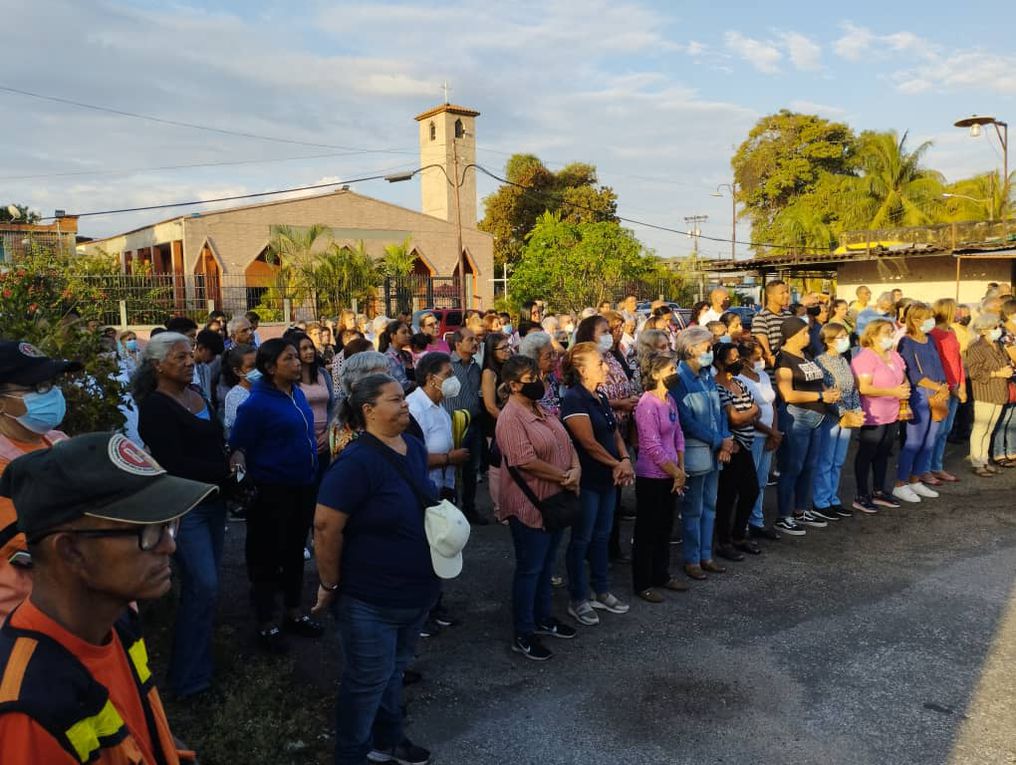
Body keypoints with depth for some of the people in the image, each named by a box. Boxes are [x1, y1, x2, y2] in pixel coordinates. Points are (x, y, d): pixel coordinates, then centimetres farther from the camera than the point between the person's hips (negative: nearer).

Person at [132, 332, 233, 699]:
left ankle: (199, 658, 29)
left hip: (212, 500, 8)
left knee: (203, 585, 14)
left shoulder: (196, 395, 11)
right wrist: (225, 470, -15)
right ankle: (189, 677, 6)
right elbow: (174, 464, -20)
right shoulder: (156, 407, -14)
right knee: (204, 587, -8)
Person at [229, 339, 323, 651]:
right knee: (267, 557, 8)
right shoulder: (257, 404, -19)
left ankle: (294, 613, 36)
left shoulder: (297, 393, 4)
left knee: (295, 552, 20)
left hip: (303, 486, 7)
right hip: (272, 492, -7)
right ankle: (266, 624, 24)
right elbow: (238, 448, -15)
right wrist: (251, 483, -10)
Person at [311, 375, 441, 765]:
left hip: (417, 593, 8)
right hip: (370, 598, -7)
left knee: (393, 672, 25)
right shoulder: (357, 461, -24)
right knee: (368, 681, 10)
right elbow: (326, 528, -23)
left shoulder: (415, 448, 2)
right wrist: (330, 585, -16)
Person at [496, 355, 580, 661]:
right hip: (530, 505, -8)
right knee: (529, 569, 4)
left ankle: (543, 618, 37)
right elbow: (526, 461, -27)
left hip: (555, 501, 9)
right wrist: (564, 476, -18)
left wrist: (576, 469, -11)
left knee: (546, 564, 21)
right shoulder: (511, 418, -19)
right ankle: (523, 634, 18)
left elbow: (567, 444, 9)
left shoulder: (541, 410, 9)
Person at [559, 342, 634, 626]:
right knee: (581, 539, 4)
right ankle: (578, 600, 17)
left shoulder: (600, 396, 10)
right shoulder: (573, 398, -17)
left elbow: (614, 432, 10)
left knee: (601, 536, 17)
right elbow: (589, 442, -21)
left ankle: (601, 592, 31)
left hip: (608, 478, 8)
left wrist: (626, 460, -7)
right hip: (586, 480, -8)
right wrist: (616, 464, -10)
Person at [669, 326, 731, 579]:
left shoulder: (707, 376, 10)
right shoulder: (679, 380, -14)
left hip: (714, 452, 8)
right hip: (694, 452, -8)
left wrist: (726, 440, -4)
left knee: (710, 506, 15)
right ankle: (691, 560, 15)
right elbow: (687, 422, -19)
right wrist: (720, 441, -16)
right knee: (693, 509, 3)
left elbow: (718, 411, 12)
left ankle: (706, 556, 26)